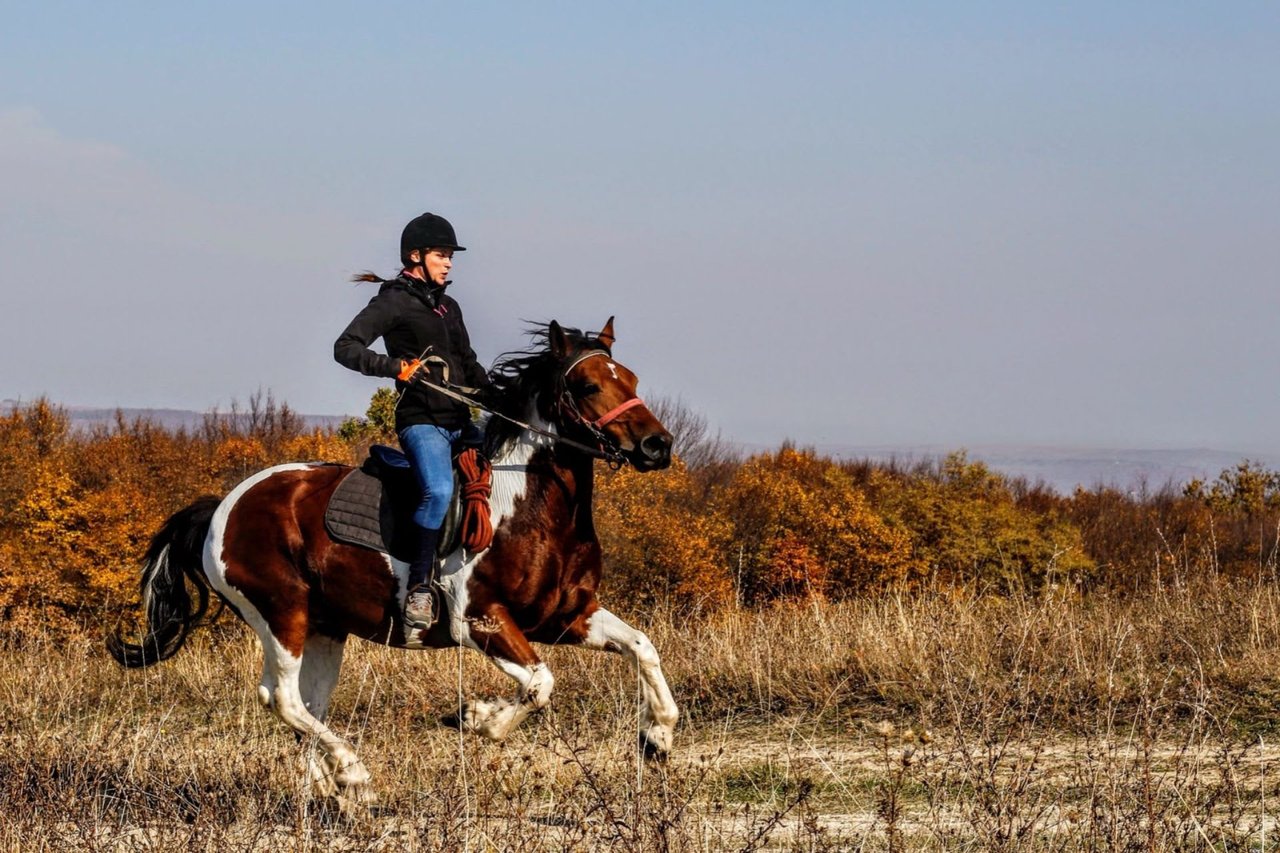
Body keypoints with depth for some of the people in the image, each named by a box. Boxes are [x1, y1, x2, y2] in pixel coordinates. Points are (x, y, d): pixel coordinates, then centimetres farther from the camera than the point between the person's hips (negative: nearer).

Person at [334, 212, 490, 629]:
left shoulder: (448, 307, 21)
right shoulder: (394, 301, -3)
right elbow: (346, 348, -12)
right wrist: (393, 367, -27)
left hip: (460, 422, 9)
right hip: (421, 420, -9)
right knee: (439, 490, -33)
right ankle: (419, 586, -25)